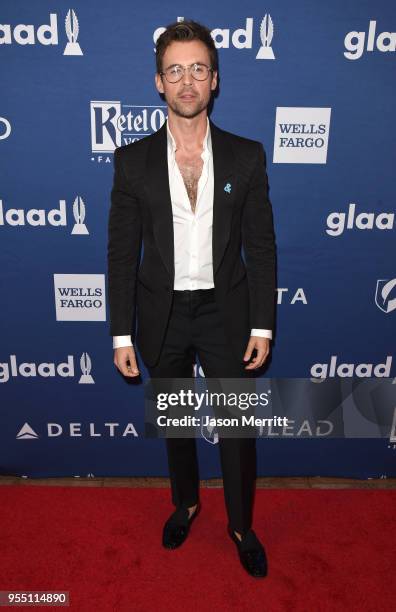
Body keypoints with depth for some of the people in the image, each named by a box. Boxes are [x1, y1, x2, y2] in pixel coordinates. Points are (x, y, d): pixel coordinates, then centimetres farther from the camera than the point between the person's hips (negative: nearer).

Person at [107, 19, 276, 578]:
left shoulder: (246, 156, -2)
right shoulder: (133, 160, -3)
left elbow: (261, 245, -2)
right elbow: (122, 252, -3)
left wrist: (262, 326, -5)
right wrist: (121, 333, -5)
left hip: (225, 311, 0)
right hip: (162, 314, 1)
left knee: (237, 427, 9)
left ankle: (241, 526, 35)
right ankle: (185, 503, 46)